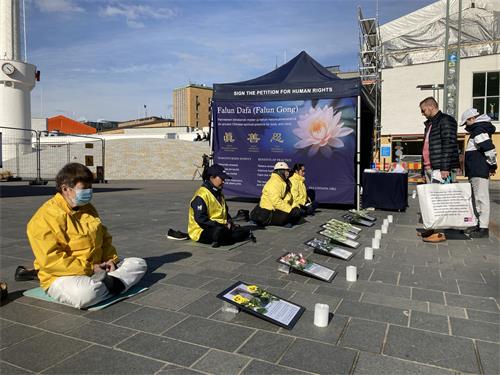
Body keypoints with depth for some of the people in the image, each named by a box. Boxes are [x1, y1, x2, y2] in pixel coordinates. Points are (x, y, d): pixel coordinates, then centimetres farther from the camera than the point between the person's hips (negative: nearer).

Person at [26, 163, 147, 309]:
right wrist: (89, 268, -21)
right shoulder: (45, 218, -16)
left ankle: (109, 282, -20)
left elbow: (104, 237, 19)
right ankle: (110, 284, -13)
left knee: (139, 264, 3)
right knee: (85, 293, -42)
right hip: (65, 276, -8)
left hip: (97, 270, 8)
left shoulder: (88, 208, 10)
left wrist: (111, 259, 0)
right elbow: (50, 261, -23)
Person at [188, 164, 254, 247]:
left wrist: (230, 223, 5)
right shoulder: (201, 195, -15)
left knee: (246, 231, -3)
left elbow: (225, 213, 27)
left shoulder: (219, 194, 17)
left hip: (221, 227, 8)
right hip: (202, 231, -8)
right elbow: (201, 220, -23)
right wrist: (222, 225, -22)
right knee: (220, 230, -40)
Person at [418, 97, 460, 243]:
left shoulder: (446, 120, -6)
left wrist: (445, 168, -21)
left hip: (440, 169, -9)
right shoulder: (430, 124, 23)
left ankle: (440, 232, -7)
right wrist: (424, 168, 20)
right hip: (429, 169, 9)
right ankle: (433, 227, 16)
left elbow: (449, 145, -15)